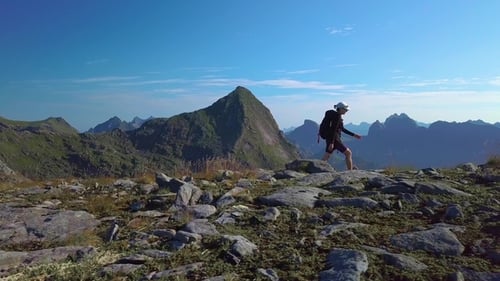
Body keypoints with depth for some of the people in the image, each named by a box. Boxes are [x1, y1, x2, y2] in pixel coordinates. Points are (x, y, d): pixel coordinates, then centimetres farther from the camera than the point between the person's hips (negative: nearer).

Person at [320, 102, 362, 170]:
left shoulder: (338, 116, 17)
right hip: (333, 139, -10)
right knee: (348, 153, 2)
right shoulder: (337, 116, -13)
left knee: (325, 158, 8)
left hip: (330, 139, 10)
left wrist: (353, 135, 26)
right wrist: (331, 143, -25)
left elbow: (342, 129, 25)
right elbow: (334, 129, -21)